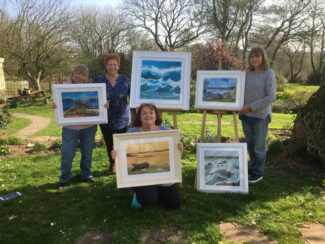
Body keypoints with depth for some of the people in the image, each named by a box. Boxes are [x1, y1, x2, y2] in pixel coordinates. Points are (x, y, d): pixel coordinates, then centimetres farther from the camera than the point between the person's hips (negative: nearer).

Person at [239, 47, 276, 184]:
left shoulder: (269, 73, -6)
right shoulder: (247, 73, 7)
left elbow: (271, 97, -12)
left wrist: (251, 107, -16)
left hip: (260, 115, -5)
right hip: (246, 115, 5)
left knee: (258, 146, 5)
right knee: (250, 145, 14)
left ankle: (258, 173, 20)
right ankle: (255, 168, 31)